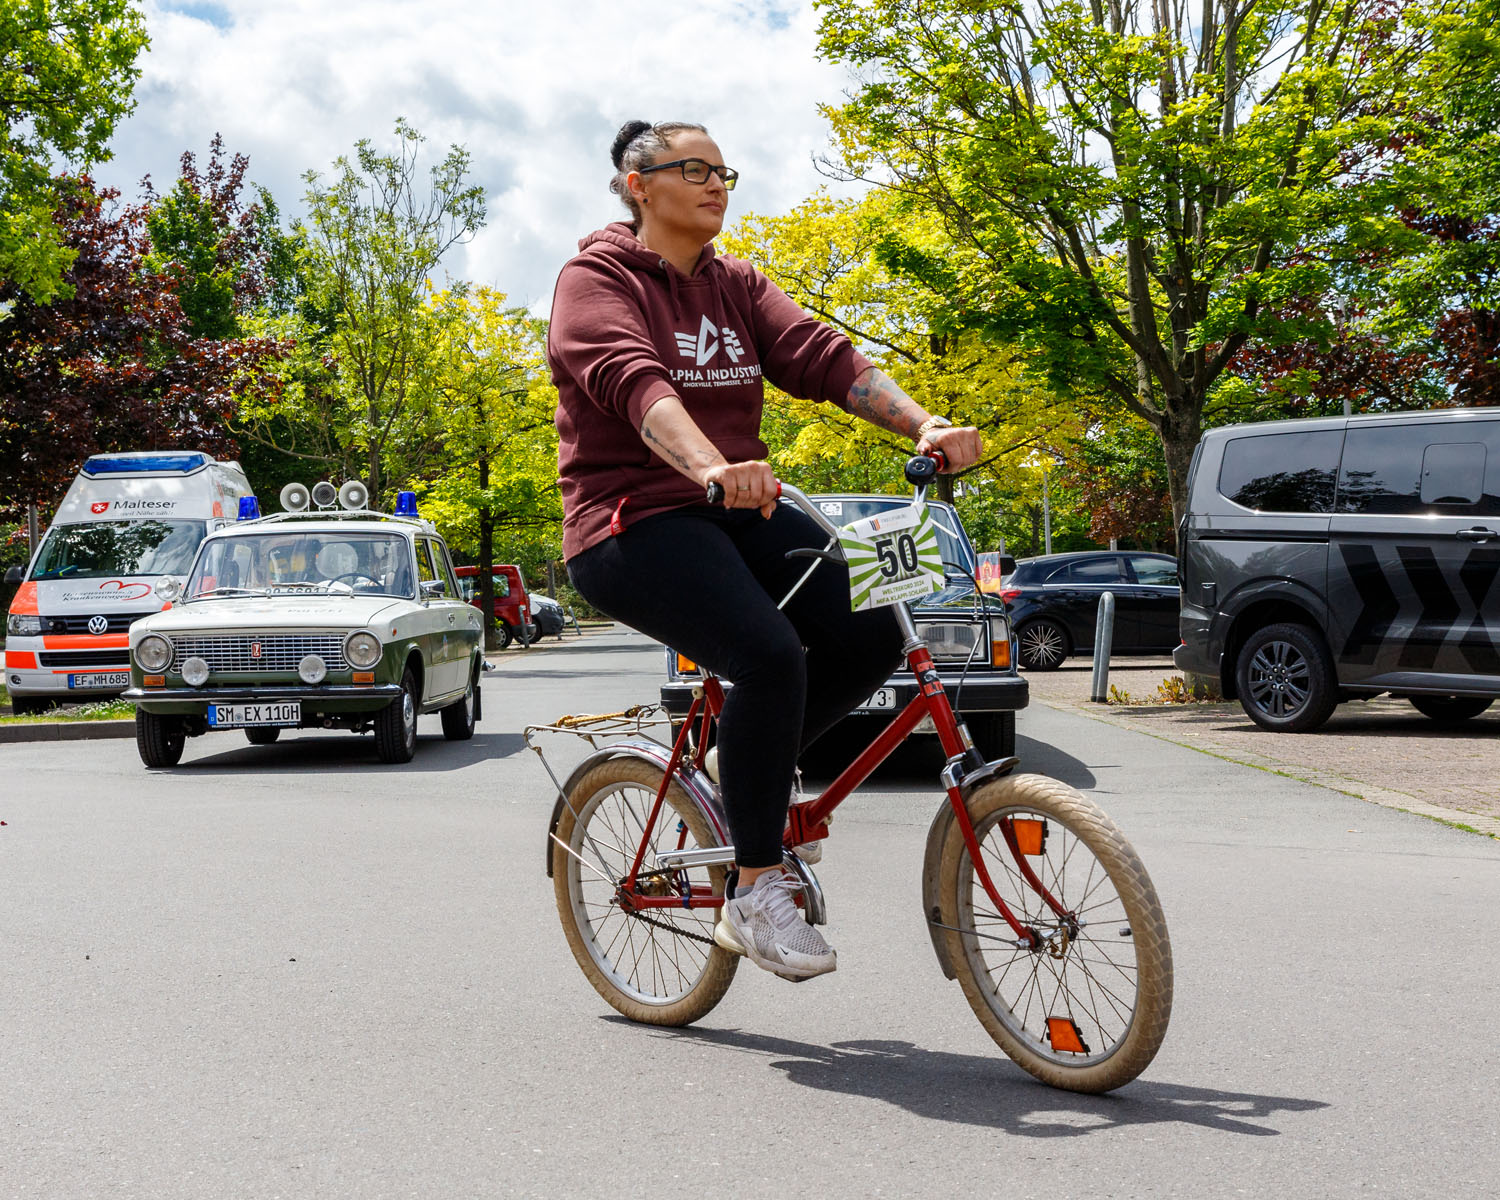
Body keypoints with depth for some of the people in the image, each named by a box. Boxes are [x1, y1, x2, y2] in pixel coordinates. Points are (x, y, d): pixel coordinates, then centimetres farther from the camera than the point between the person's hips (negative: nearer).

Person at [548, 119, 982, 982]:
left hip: (739, 513, 7)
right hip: (633, 524, -7)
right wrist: (711, 468, -45)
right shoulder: (599, 279, -4)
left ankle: (754, 765, 12)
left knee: (871, 633, -14)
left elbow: (824, 357, -1)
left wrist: (925, 426, -18)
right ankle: (757, 896, -15)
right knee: (771, 656, -29)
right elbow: (636, 384, -25)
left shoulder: (735, 286, 15)